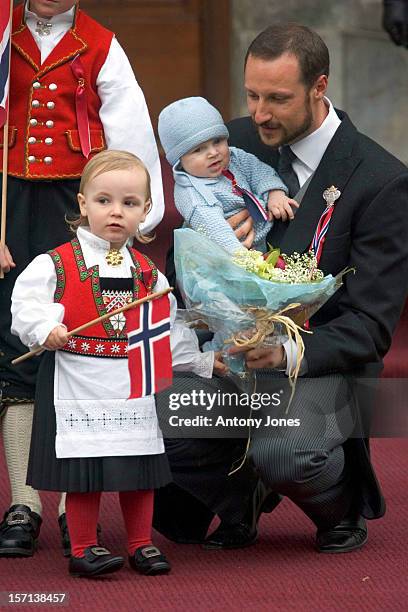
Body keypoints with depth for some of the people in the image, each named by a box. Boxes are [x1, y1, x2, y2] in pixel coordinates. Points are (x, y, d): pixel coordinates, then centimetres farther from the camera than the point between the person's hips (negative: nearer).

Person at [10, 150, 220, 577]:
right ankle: (83, 549, 8)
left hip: (134, 388, 4)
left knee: (140, 468, 9)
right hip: (77, 385, -4)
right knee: (83, 469, -3)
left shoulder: (148, 274, 10)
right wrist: (45, 329, -29)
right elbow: (26, 306, -11)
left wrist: (205, 362, 13)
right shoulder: (55, 265, -5)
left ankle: (141, 544, 22)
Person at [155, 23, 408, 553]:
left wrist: (288, 351, -31)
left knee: (282, 453, -36)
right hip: (227, 351, 5)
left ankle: (343, 505, 4)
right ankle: (238, 495, 9)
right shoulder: (238, 141, 3)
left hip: (320, 362, -5)